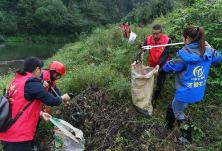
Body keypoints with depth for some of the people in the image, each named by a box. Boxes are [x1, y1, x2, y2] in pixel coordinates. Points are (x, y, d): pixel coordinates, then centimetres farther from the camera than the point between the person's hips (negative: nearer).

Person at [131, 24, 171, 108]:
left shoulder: (167, 40, -21)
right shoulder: (148, 39, -15)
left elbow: (166, 54, -23)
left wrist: (159, 65, -37)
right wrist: (135, 61, -31)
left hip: (162, 66, -2)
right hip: (151, 64, 2)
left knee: (160, 84, 9)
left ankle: (154, 100, 31)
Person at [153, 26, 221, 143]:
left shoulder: (184, 53, -21)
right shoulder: (208, 51, -2)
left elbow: (170, 66, -10)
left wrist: (158, 71, 7)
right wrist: (208, 46, 27)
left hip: (186, 92, -8)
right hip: (198, 91, 8)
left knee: (178, 112, 13)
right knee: (173, 106, 26)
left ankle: (187, 138, 26)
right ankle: (168, 124, 45)